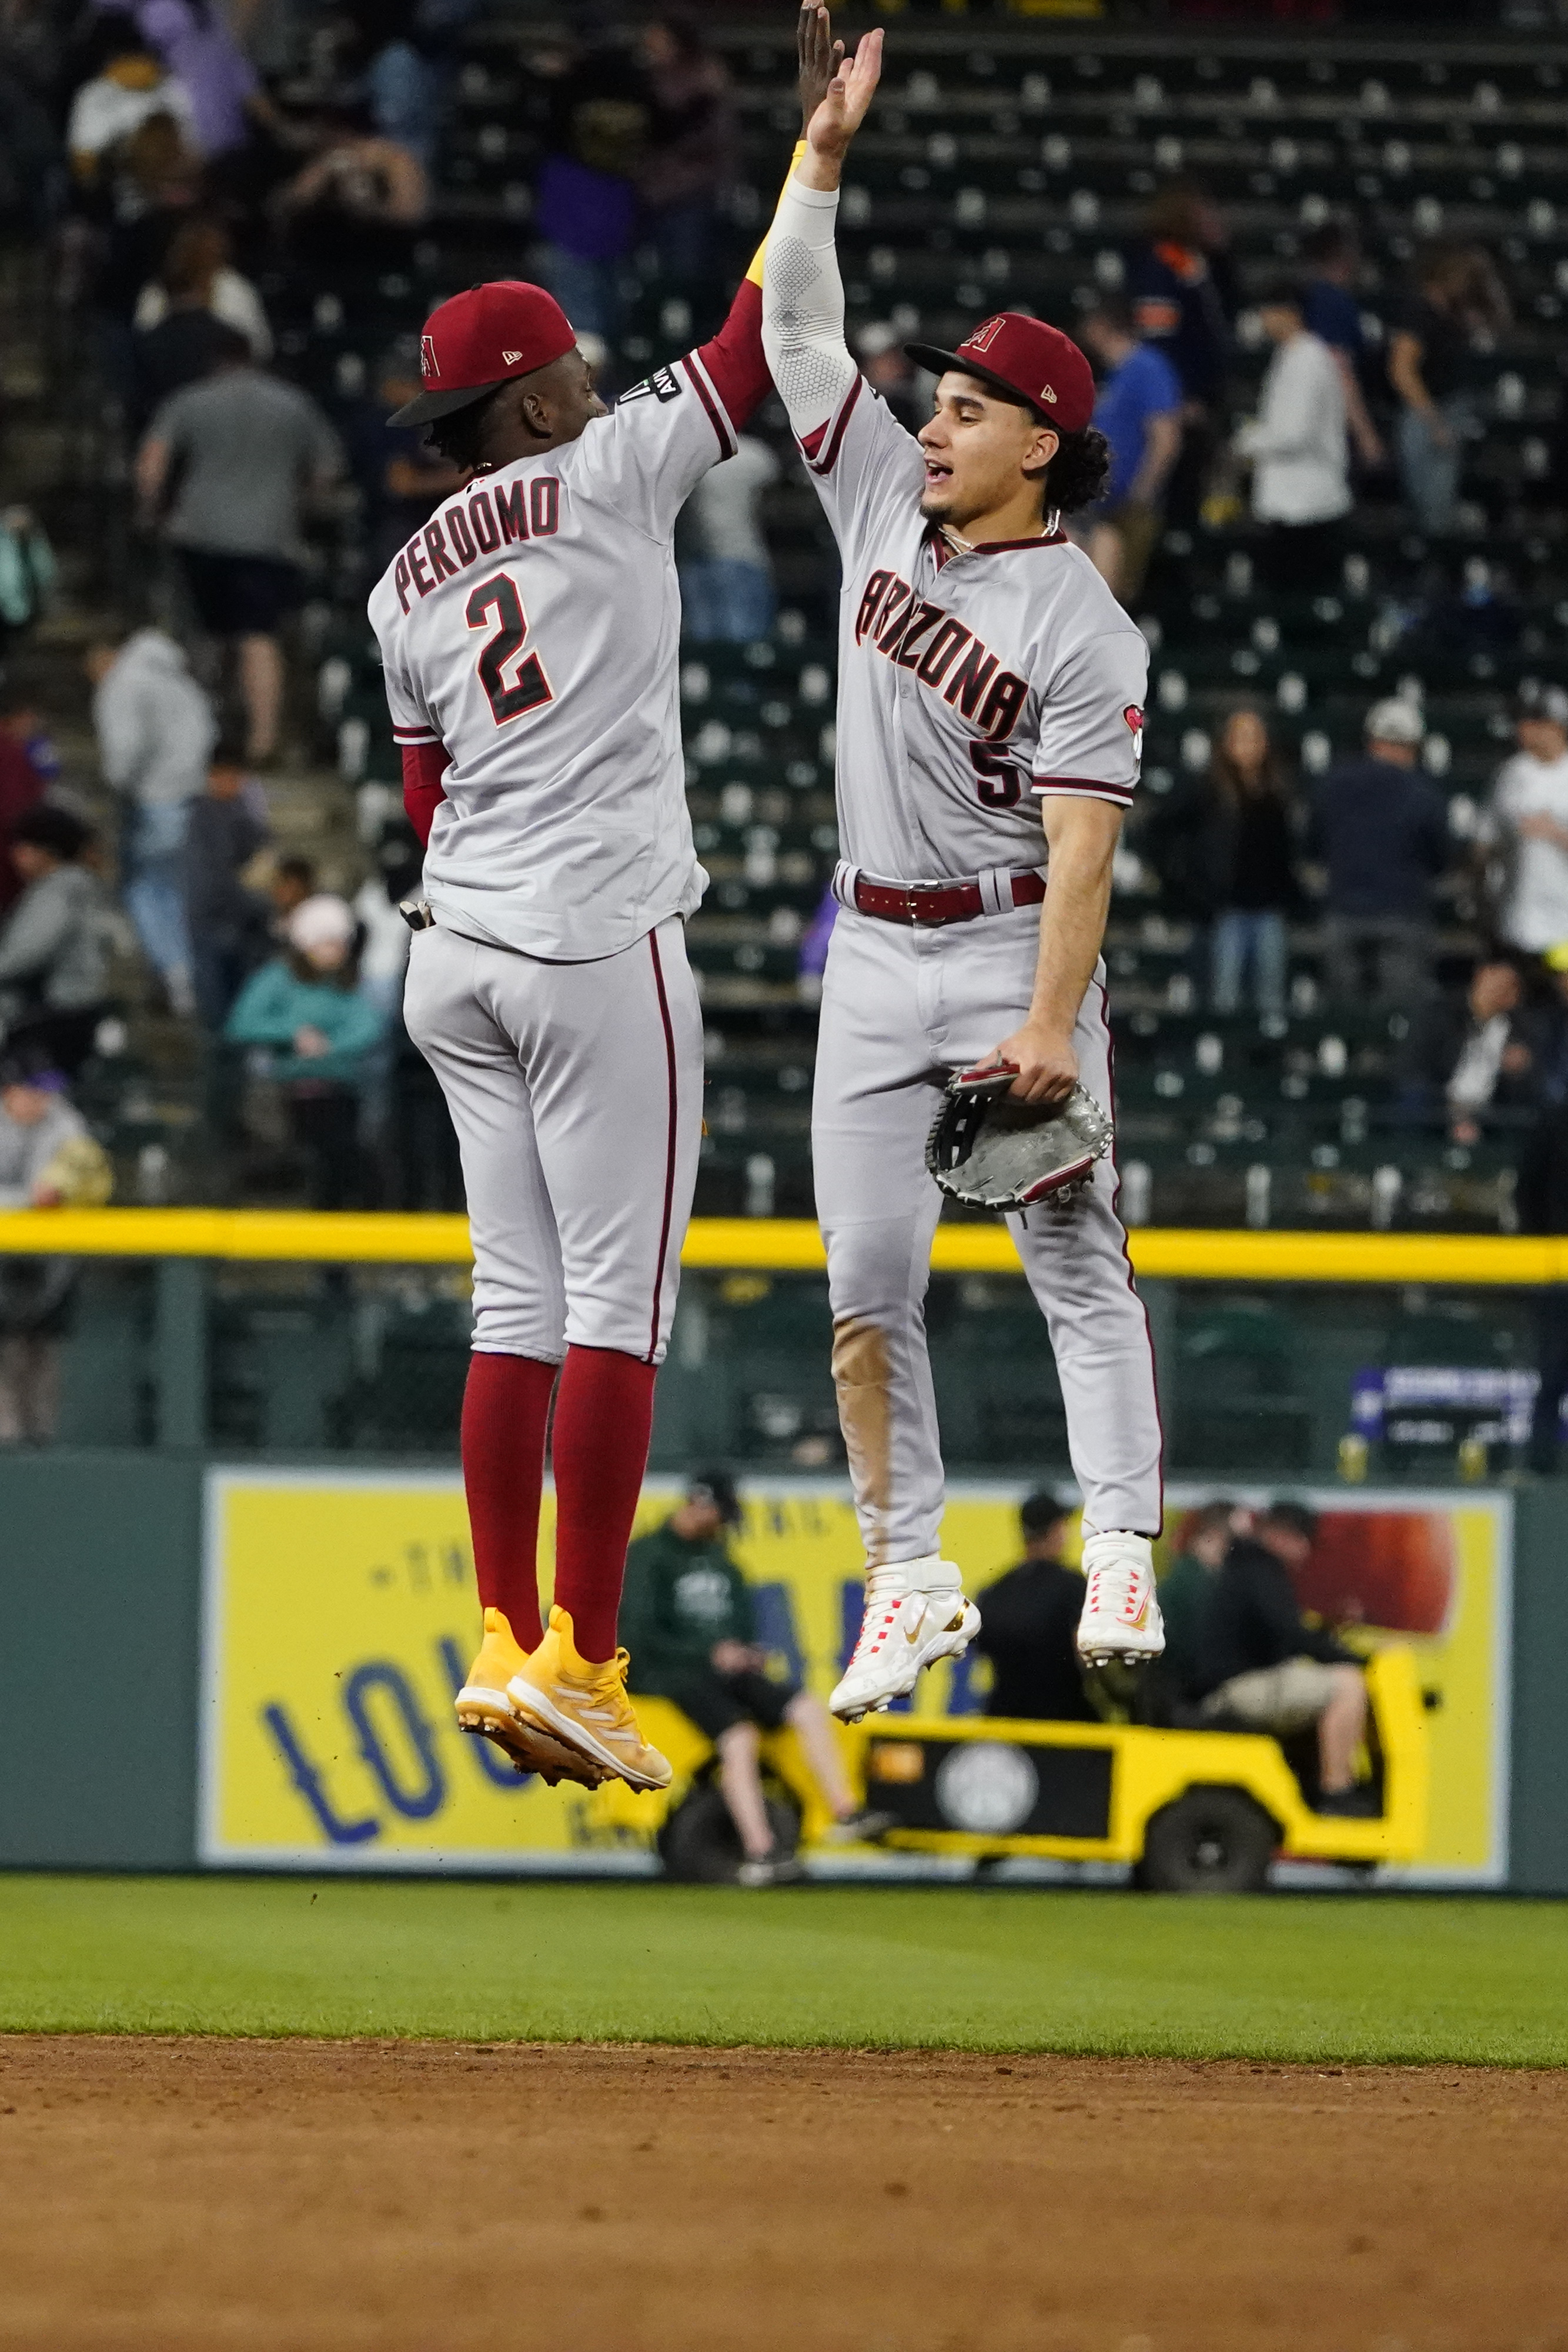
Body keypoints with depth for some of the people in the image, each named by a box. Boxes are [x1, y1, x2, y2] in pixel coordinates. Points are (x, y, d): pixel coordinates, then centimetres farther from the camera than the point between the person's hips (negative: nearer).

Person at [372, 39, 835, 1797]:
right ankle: (577, 1664, -10)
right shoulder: (604, 481, -3)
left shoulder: (404, 587, 14)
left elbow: (429, 800, 16)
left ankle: (508, 1649, 5)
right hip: (596, 940, -7)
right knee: (617, 1308, -6)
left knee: (518, 1306, 9)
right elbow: (756, 341, -3)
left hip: (452, 957, 7)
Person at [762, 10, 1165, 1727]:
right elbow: (794, 324, 5)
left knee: (1071, 1261, -8)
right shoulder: (885, 507, 5)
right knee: (868, 1282, 2)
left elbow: (1081, 845, -18)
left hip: (1008, 946, -6)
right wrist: (828, 147, -6)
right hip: (872, 953, 6)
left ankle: (1120, 1560, -13)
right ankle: (909, 1582, 6)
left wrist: (1052, 1024, -27)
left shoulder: (1081, 628, -12)